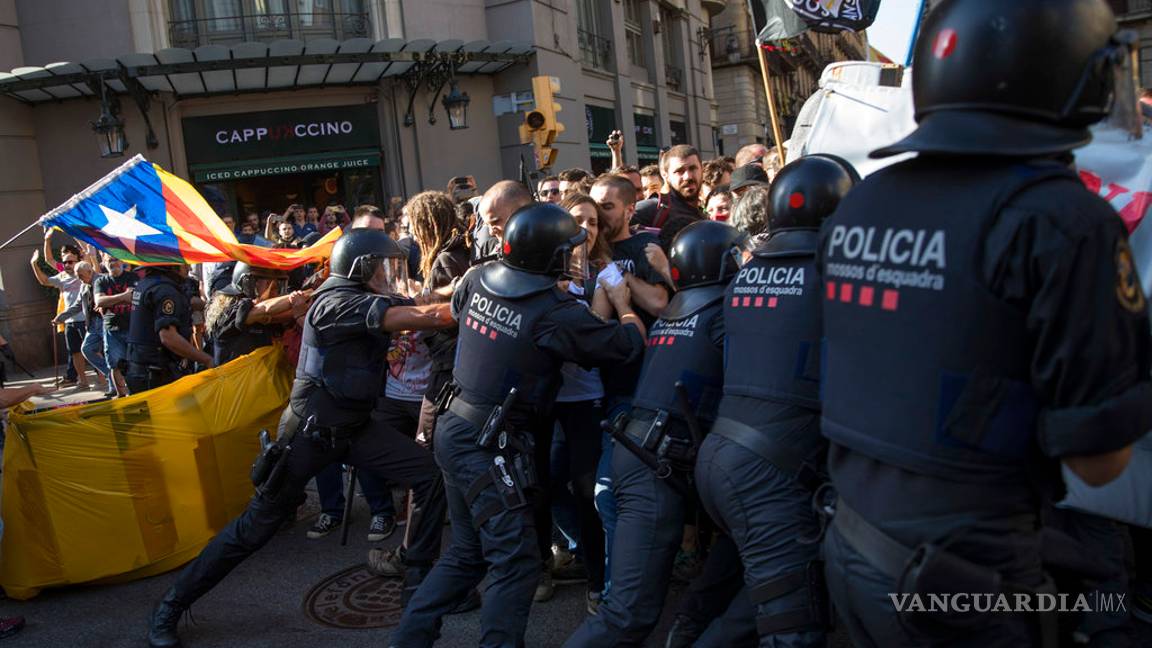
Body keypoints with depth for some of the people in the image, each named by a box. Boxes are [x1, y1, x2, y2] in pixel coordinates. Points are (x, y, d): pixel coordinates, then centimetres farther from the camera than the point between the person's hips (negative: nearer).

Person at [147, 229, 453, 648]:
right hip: (309, 430, -8)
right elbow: (421, 318, -29)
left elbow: (425, 303, 0)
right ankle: (171, 606, 19)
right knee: (258, 525, 0)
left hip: (354, 428, 8)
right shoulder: (338, 302, -21)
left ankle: (420, 580, 8)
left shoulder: (372, 301, 7)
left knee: (429, 474, -5)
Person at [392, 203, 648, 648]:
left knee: (467, 552, 20)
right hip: (490, 445, -9)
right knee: (516, 563, 0)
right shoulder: (555, 312, -19)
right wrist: (622, 303, 12)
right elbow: (629, 345, -10)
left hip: (455, 429, 9)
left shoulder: (478, 280, 1)